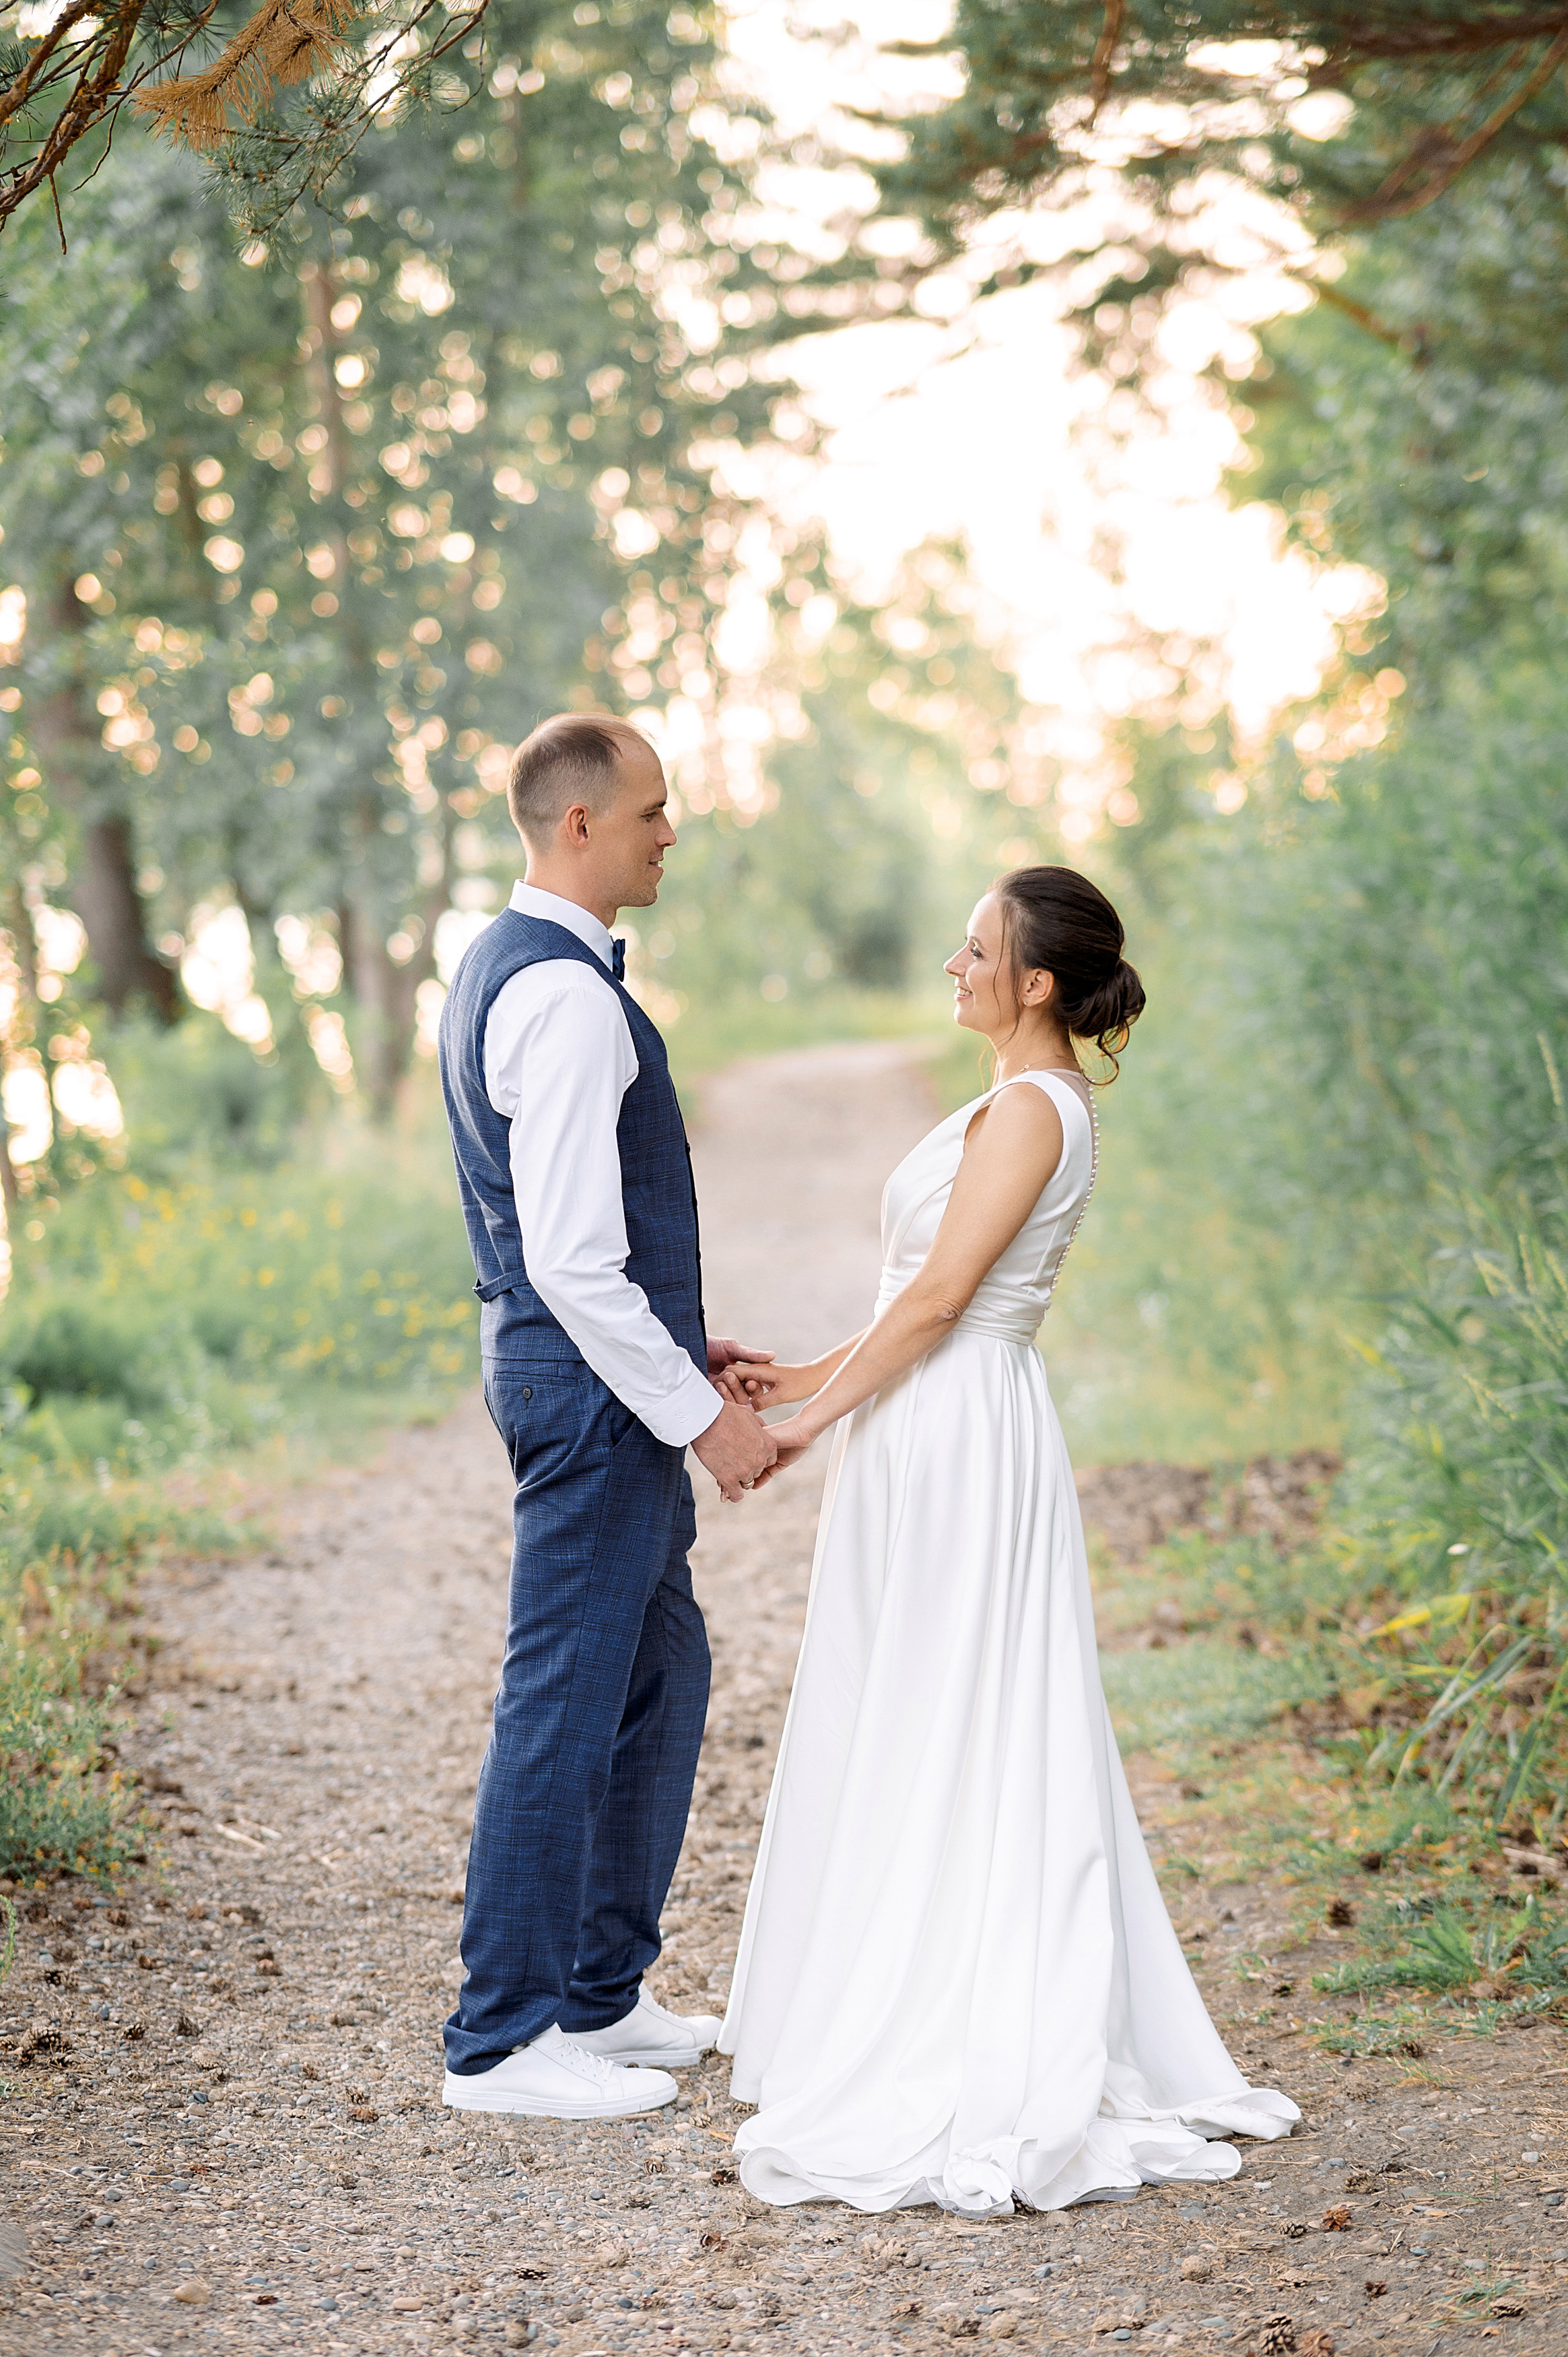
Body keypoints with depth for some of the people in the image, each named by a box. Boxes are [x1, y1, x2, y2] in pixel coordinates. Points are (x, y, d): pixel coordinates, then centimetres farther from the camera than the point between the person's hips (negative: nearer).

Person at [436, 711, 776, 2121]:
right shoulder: (566, 996, -20)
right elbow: (571, 1259, -23)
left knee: (663, 1678, 18)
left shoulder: (500, 968, 14)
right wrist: (699, 1411, -17)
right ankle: (503, 2042, 6)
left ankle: (600, 1994, 28)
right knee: (565, 1705, -3)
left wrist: (679, 1345, 19)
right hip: (596, 1387, -11)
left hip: (604, 1380, 11)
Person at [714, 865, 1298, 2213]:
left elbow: (938, 1299, -18)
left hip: (958, 1441, -10)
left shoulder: (1027, 1108, -14)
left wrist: (816, 1411, -10)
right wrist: (810, 1378, 16)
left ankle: (968, 2067, 1)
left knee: (940, 1742, -5)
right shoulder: (1044, 1104, 16)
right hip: (943, 1435, 10)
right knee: (934, 1744, 12)